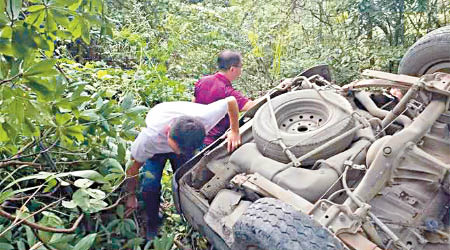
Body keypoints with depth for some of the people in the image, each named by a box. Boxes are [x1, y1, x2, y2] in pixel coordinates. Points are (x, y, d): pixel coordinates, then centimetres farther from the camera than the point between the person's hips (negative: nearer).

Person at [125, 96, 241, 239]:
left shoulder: (204, 118, -43)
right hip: (156, 148, -1)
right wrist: (131, 196, -16)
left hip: (186, 141, 2)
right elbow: (133, 167, -27)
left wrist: (235, 132, -30)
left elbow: (231, 100, -27)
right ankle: (152, 224, 11)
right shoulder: (149, 137, -44)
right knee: (149, 184, -16)